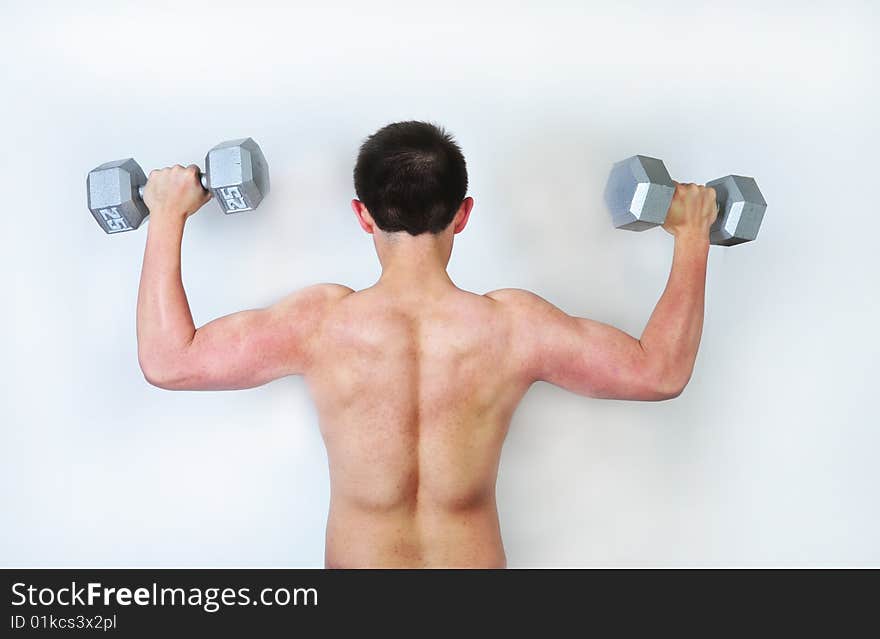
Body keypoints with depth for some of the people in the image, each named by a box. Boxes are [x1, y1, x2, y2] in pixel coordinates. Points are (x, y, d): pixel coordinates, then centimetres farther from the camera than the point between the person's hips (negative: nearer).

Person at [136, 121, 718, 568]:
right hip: (474, 559, 1)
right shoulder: (513, 326, -18)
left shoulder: (325, 323, -20)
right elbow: (662, 372, -6)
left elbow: (166, 359, -9)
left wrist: (168, 217, 0)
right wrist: (691, 237, 2)